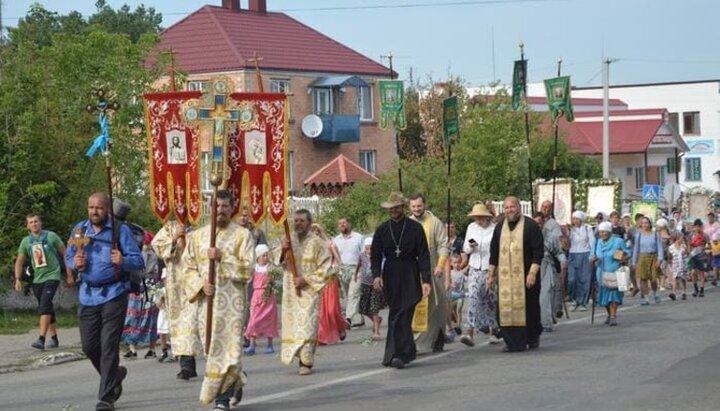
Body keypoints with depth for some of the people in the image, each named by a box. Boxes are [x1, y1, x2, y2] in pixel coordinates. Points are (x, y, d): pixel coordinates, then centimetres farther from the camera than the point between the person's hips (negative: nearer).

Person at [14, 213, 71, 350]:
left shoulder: (51, 236, -3)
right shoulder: (26, 241, 7)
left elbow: (65, 254, 2)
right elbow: (19, 261, 9)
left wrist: (69, 275, 1)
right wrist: (18, 279, -4)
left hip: (52, 276, -5)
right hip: (37, 279, 5)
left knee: (44, 306, -19)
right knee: (47, 308, 11)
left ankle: (41, 339, -27)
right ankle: (53, 338, 21)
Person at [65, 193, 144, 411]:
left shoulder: (120, 231, -6)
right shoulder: (80, 229, 6)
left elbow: (138, 261, -8)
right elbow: (68, 256, 14)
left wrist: (123, 261, -29)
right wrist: (74, 263, -9)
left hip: (114, 294, -4)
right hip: (88, 294, 4)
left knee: (109, 346, -6)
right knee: (89, 346, 8)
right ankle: (115, 374, 36)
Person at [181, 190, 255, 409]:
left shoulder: (243, 235, 1)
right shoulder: (197, 236, 11)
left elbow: (247, 269, -6)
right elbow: (189, 269, 10)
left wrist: (223, 257, -17)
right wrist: (201, 284, -8)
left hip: (232, 301, -3)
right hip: (206, 299, 3)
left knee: (227, 346, -9)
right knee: (211, 347, 6)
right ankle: (235, 382, 28)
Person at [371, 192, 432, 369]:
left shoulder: (415, 228, 0)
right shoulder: (382, 230, 9)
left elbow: (423, 255, -1)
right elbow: (375, 255, 8)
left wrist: (426, 280, -9)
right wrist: (376, 275, -10)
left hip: (410, 276, -3)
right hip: (390, 277, 3)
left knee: (402, 315, -11)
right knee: (396, 315, 6)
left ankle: (399, 354, -15)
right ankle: (408, 351, 17)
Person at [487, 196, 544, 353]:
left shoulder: (530, 226, -4)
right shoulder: (500, 228, 11)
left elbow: (538, 251, -8)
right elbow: (494, 253, 17)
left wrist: (533, 273, -16)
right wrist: (491, 274, 13)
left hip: (525, 276, -4)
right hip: (505, 276, 4)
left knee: (529, 307, 3)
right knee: (506, 308, -4)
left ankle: (533, 338, 23)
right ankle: (513, 342, -1)